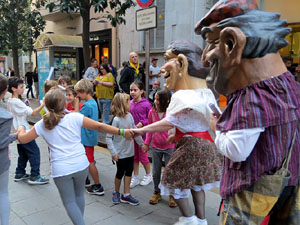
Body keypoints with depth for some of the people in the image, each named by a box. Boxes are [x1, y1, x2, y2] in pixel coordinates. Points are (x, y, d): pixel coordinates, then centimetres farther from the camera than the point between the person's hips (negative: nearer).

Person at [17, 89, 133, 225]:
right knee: (79, 195, 24)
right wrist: (122, 132, -2)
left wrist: (21, 129, 33)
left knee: (69, 202, 14)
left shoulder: (42, 125, -1)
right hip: (81, 165, 1)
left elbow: (22, 139, 11)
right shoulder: (75, 117, -5)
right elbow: (99, 126, -7)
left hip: (60, 169, -1)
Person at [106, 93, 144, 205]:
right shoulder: (116, 120, -22)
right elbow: (108, 137, -20)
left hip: (130, 151, 6)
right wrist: (113, 153, -22)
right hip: (121, 153, -6)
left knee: (129, 172, 13)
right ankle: (116, 193, 34)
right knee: (120, 173, 10)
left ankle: (126, 195, 28)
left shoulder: (129, 116, -3)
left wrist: (142, 143, 13)